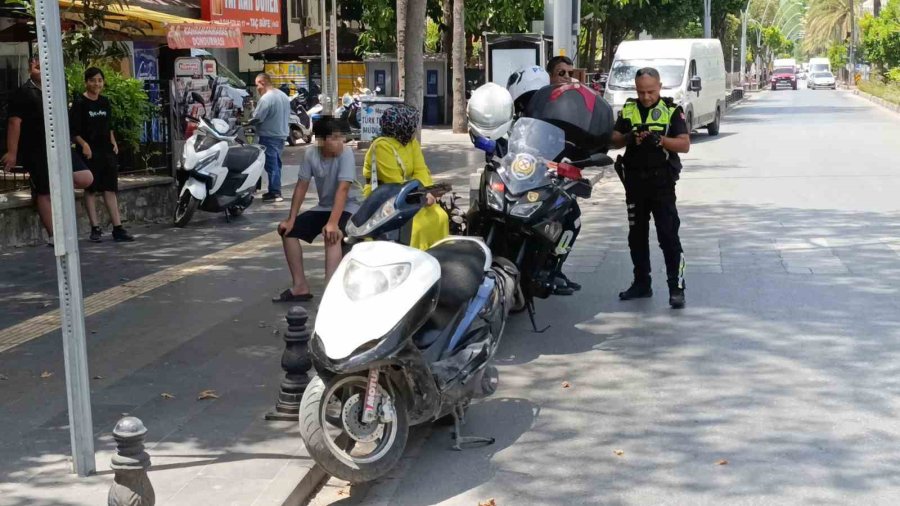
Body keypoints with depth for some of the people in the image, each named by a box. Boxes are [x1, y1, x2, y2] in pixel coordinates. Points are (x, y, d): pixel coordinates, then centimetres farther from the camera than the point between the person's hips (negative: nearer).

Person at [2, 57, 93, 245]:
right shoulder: (24, 93, -7)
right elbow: (14, 123, -13)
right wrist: (12, 152, -18)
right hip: (36, 152, -7)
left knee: (85, 179, -4)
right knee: (45, 194, -1)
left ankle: (46, 183, 15)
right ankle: (53, 237, 7)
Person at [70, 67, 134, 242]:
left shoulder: (105, 102, 12)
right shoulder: (80, 103, -6)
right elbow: (73, 130, -9)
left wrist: (113, 142, 10)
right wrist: (84, 144, -20)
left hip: (106, 149, 5)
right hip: (89, 151, -5)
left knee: (110, 189, 4)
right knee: (91, 189, 1)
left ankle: (117, 228, 4)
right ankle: (95, 228, 6)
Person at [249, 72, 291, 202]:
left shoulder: (266, 98, -19)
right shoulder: (284, 96, 11)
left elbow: (257, 118, -19)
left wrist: (248, 122, -1)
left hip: (269, 136, -9)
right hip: (282, 134, 9)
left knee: (271, 165, -4)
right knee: (276, 163, 16)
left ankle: (274, 193, -1)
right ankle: (276, 190, 22)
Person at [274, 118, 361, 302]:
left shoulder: (346, 154, -22)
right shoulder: (311, 154, -8)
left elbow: (342, 189, -30)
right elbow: (301, 186, -3)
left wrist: (332, 222, -40)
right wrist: (291, 219, -8)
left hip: (347, 207, -6)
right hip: (323, 207, 6)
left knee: (332, 235, -34)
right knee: (287, 230, -4)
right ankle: (300, 286, 1)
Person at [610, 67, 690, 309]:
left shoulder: (671, 111, -2)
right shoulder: (628, 110, 10)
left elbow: (684, 144, -9)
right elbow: (614, 140, 7)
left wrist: (659, 139, -24)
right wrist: (629, 137, -14)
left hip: (662, 182, -5)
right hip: (635, 180, 5)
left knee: (668, 235, -9)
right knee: (637, 235, 12)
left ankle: (677, 288, -7)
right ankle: (641, 283, 23)